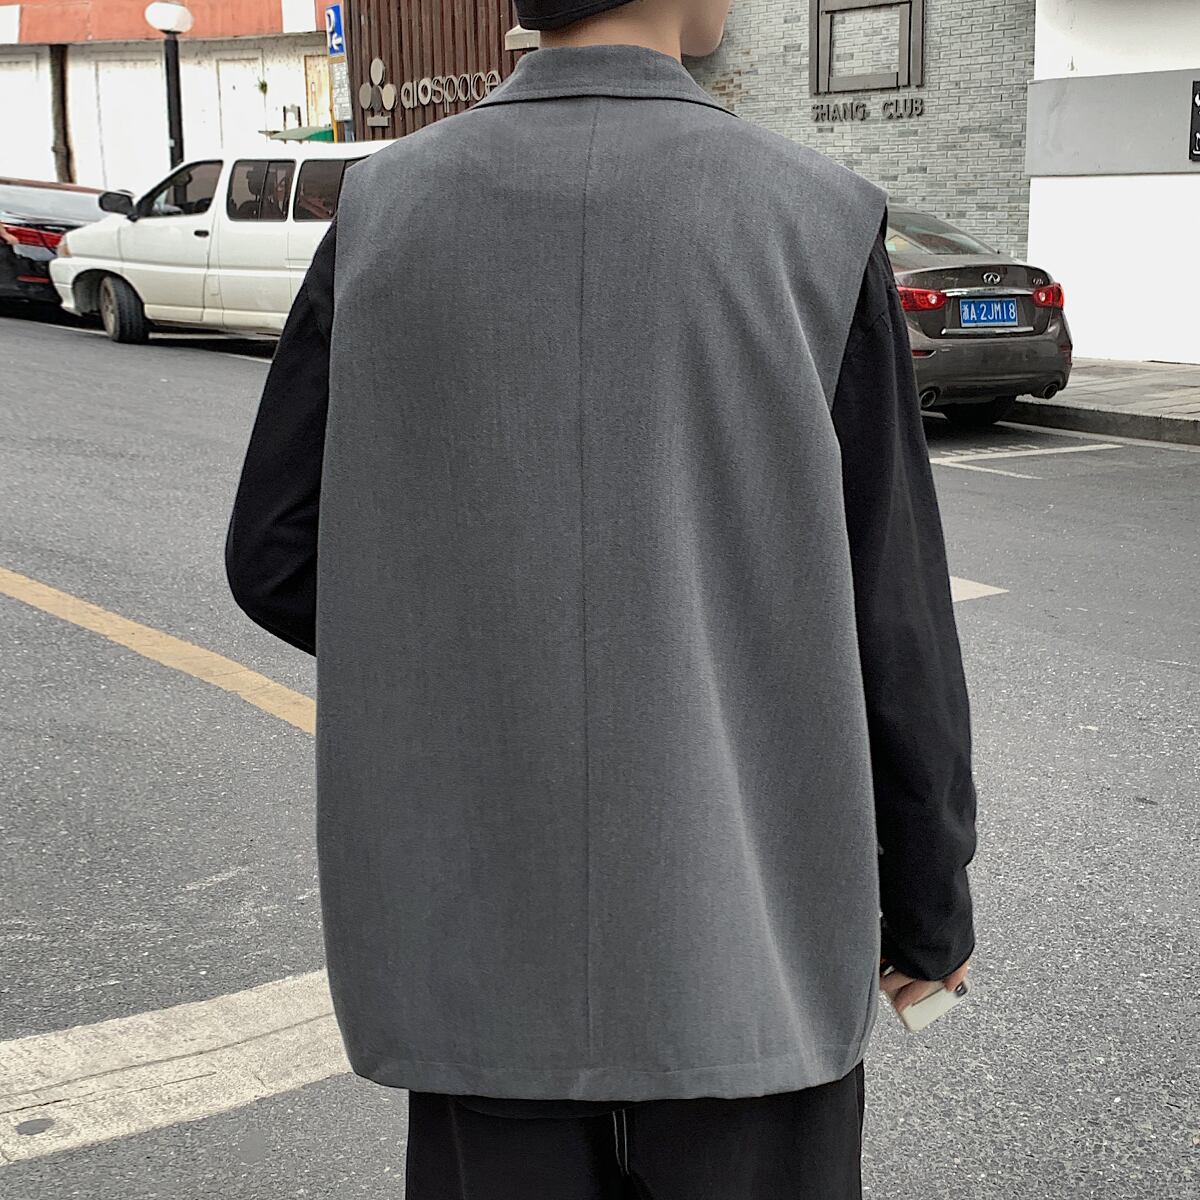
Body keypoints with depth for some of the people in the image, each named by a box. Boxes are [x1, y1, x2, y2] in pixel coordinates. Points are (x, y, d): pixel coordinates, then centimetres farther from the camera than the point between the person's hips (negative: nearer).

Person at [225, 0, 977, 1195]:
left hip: (481, 931, 3)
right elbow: (893, 617, -7)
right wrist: (931, 900, 6)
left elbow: (279, 561, 0)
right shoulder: (815, 226, -11)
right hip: (737, 934, -2)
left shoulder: (385, 212, -4)